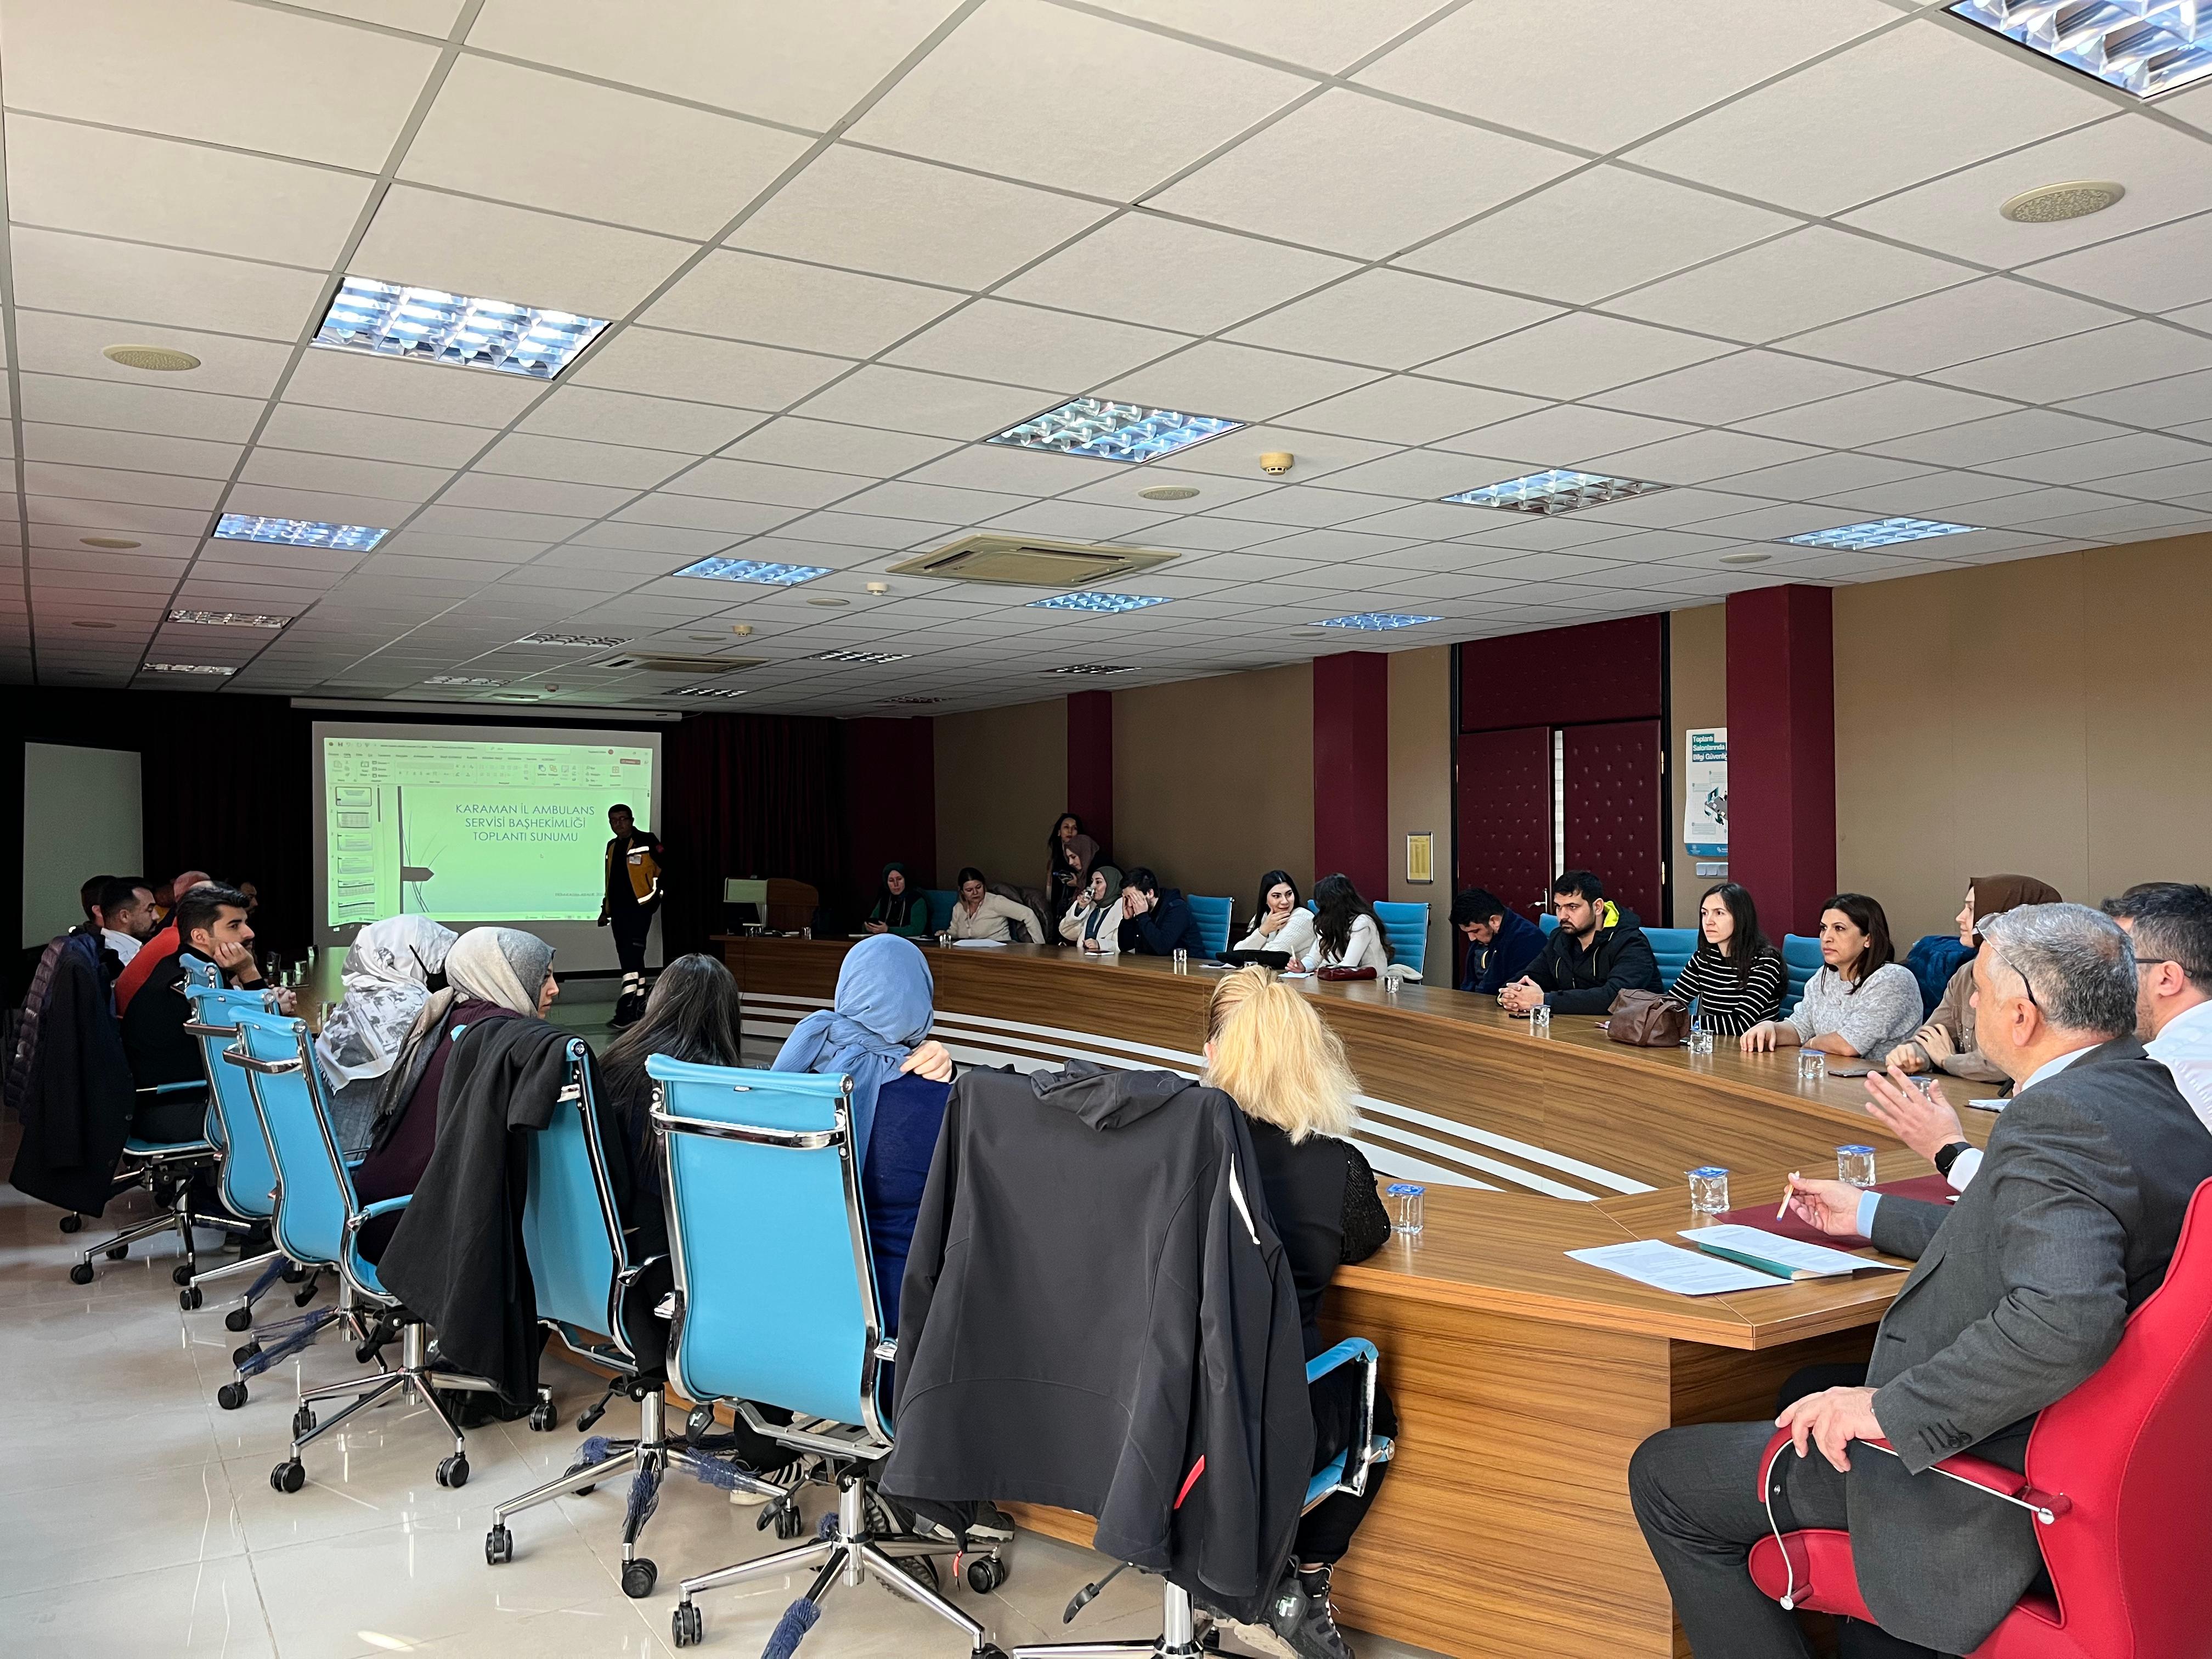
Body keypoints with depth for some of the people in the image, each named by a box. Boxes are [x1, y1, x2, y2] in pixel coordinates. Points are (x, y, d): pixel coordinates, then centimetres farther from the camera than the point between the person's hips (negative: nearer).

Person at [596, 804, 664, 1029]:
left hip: (640, 907, -8)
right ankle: (640, 1003, 21)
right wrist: (605, 909, 23)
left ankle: (626, 1008, -19)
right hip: (618, 909, 8)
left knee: (631, 956, -14)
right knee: (628, 957, 11)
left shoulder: (647, 841, -5)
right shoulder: (612, 846, 18)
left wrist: (655, 896, -9)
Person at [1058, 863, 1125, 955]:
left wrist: (1100, 944, -24)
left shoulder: (1122, 907, -3)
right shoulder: (1091, 906, 18)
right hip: (1083, 957, 6)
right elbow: (1067, 933, 13)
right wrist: (1080, 908, 2)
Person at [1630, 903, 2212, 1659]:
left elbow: (2066, 1318, -40)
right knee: (1812, 1386, 31)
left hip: (1992, 1478, -10)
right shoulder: (2147, 1094, 5)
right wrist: (1869, 1214, 28)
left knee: (1665, 1477, -2)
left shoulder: (2059, 1121, -27)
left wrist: (1889, 1408, -31)